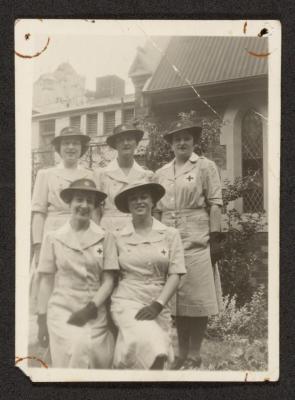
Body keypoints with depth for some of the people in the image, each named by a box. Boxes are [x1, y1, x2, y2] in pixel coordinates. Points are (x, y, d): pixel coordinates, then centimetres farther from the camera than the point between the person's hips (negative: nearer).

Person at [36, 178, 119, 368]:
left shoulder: (104, 238, 3)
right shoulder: (53, 237, 3)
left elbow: (108, 281, 3)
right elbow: (46, 282, 5)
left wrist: (90, 308, -10)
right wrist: (42, 321, 3)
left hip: (95, 314, 1)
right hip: (62, 310, -1)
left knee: (101, 361, -8)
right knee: (79, 348, -23)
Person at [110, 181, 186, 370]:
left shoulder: (170, 235, 4)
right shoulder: (118, 237, 5)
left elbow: (175, 275, -1)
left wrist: (157, 305, -12)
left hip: (158, 306, 2)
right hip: (127, 302, -2)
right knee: (155, 353, -26)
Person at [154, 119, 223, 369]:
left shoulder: (205, 166, 2)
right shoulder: (161, 174, 14)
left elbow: (215, 204, -3)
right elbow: (157, 210, 15)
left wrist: (216, 238, -10)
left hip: (197, 242, -4)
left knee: (197, 299, -1)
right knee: (176, 299, 8)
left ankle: (194, 355, 11)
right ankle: (182, 353, 19)